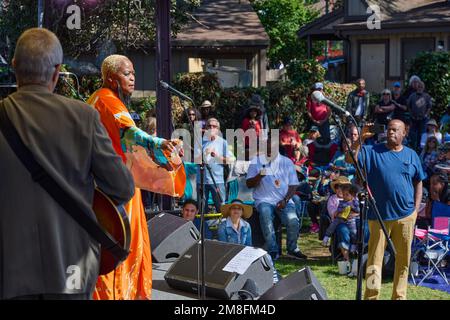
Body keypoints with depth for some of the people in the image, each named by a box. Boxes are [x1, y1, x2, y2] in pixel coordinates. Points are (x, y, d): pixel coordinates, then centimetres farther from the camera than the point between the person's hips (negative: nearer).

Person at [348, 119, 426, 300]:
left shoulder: (411, 155, 10)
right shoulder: (372, 151, 2)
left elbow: (418, 183, 14)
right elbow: (350, 159, -10)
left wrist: (416, 209, 6)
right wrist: (360, 139, -20)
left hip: (406, 216, 2)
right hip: (379, 216, -2)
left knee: (403, 258, 9)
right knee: (375, 258, -2)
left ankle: (399, 296, 20)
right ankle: (371, 296, 4)